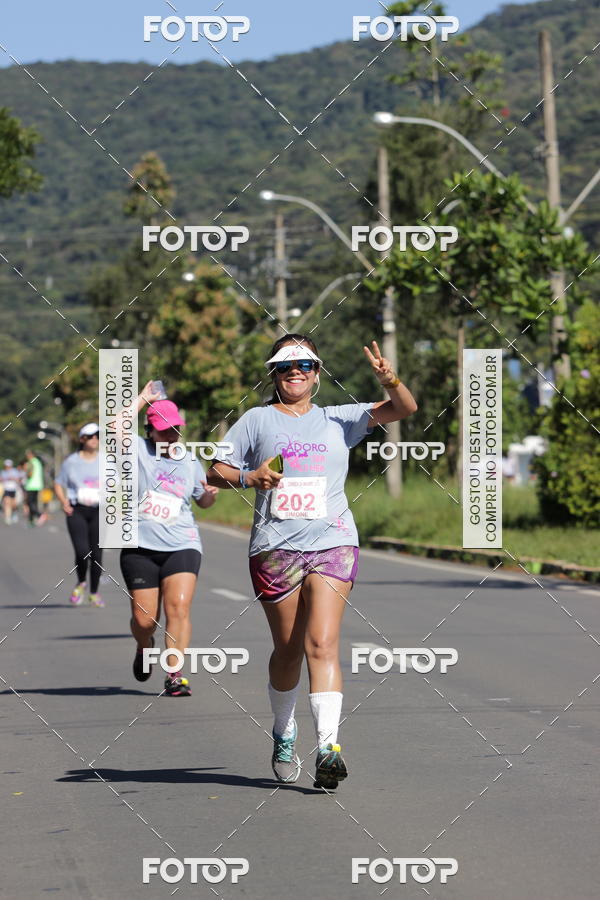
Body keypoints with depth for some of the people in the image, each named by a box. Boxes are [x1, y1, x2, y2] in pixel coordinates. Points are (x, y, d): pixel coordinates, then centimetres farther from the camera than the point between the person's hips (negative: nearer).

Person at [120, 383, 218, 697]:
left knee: (178, 607, -17)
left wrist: (211, 494, 2)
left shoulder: (190, 461, 12)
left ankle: (175, 675, -17)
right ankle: (144, 647, 36)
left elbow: (203, 501, 25)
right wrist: (142, 400, -7)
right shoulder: (139, 451, 3)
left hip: (181, 545, 1)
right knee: (144, 618, 1)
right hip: (140, 547, -1)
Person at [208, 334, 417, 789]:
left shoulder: (338, 419, 12)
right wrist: (249, 478, -11)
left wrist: (391, 381, -15)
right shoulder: (258, 420, 10)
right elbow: (216, 470, 10)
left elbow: (405, 409, 6)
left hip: (333, 543, 0)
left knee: (323, 644, -15)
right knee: (288, 649, 7)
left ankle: (328, 745, -23)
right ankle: (284, 735, 30)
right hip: (276, 547, 0)